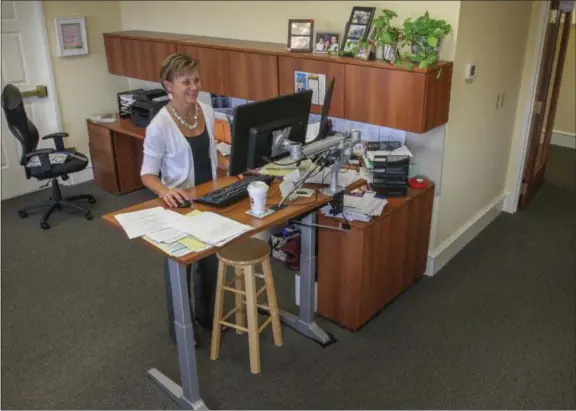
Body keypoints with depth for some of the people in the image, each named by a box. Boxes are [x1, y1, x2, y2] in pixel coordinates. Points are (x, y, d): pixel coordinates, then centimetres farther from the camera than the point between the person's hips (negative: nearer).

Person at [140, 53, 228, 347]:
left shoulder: (207, 111, -2)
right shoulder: (159, 126, -21)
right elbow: (148, 174, -17)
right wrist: (164, 191, -37)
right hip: (179, 204, -6)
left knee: (210, 261, 20)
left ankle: (206, 313, 45)